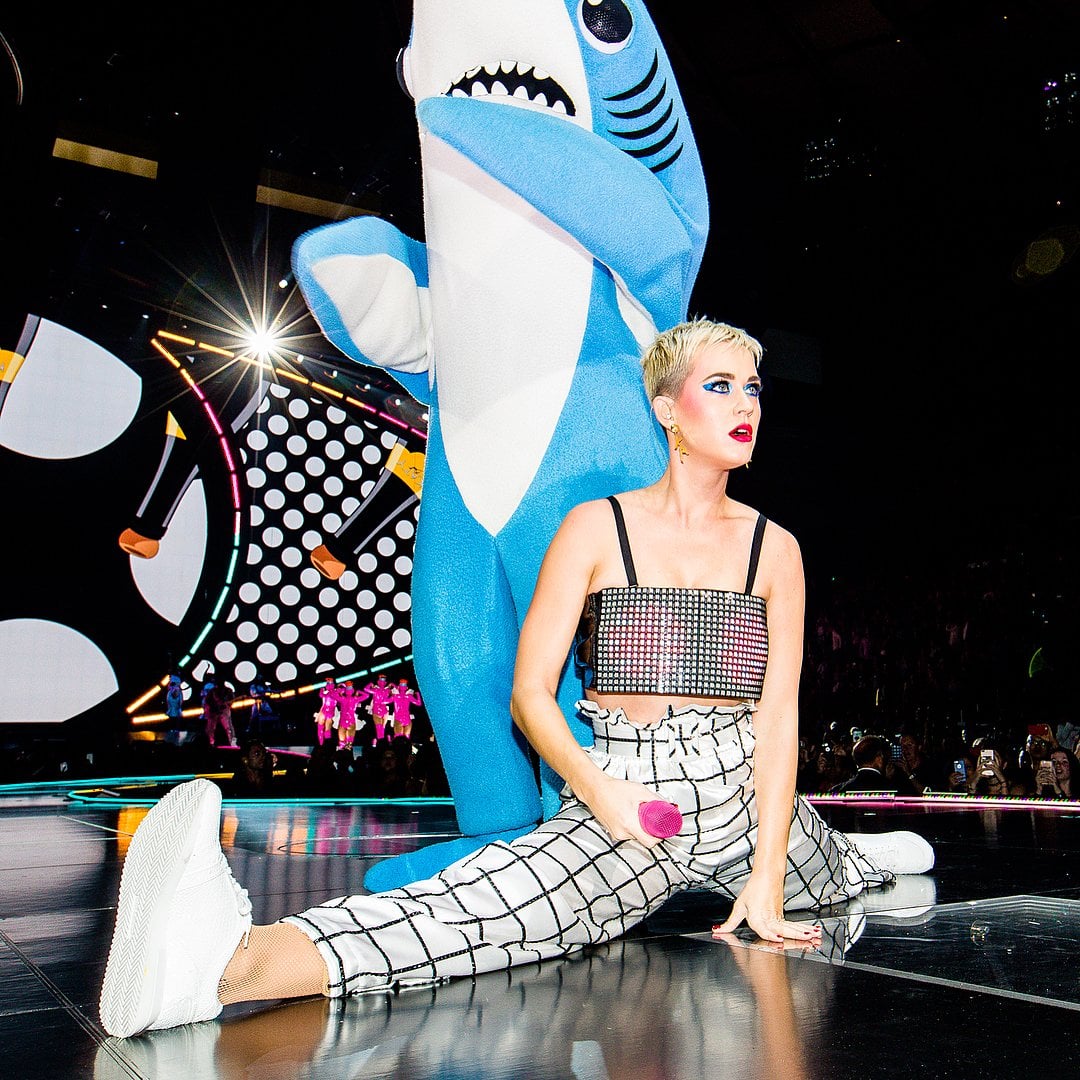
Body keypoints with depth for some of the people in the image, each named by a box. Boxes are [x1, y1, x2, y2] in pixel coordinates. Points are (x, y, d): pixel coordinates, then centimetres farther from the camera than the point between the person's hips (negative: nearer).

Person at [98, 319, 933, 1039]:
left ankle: (872, 857, 62)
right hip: (629, 805, -4)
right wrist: (596, 787, -22)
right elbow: (531, 693, -3)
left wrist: (769, 878, -7)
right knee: (490, 902, -31)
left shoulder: (775, 548, 6)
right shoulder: (598, 528, -1)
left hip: (748, 798, 4)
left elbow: (779, 711, 0)